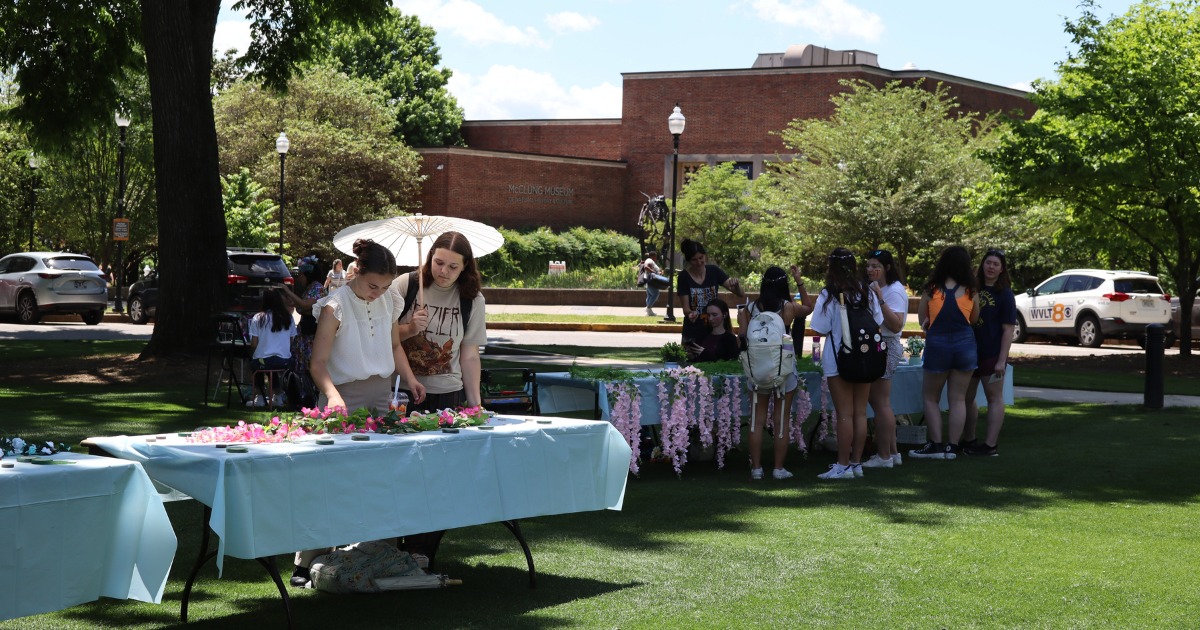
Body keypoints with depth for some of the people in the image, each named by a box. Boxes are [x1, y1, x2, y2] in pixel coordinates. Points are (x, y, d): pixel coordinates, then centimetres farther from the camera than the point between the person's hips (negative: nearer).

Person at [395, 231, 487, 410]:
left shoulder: (473, 300, 2)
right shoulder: (405, 285, -4)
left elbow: (470, 357, 6)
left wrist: (475, 404, 3)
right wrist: (410, 330, -16)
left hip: (447, 395, 1)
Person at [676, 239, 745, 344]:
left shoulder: (714, 271, -1)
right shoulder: (684, 276, -6)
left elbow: (741, 294, 0)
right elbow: (685, 308, -6)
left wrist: (736, 284, -21)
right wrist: (691, 313, -28)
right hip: (693, 334, -2)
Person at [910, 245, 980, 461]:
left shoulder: (931, 290, -7)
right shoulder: (971, 291, -4)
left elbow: (922, 319, 2)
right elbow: (974, 319, 9)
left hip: (937, 344, -2)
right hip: (964, 344, 2)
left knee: (930, 397, 13)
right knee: (958, 399, 8)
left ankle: (936, 445, 7)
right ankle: (952, 447, 7)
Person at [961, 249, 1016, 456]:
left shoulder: (1005, 294, -5)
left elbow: (1008, 329, -9)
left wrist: (1002, 360, -15)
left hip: (991, 354, -6)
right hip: (969, 352, 6)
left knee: (994, 398, 1)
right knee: (966, 398, 11)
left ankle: (990, 445, 1)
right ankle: (968, 441, 23)